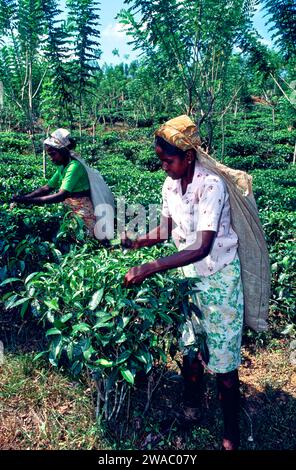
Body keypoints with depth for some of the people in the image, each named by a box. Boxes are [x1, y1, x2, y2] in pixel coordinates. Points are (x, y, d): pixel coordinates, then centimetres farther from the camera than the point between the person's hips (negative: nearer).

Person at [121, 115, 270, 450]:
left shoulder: (212, 185, -25)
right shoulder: (169, 186, -3)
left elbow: (202, 248, -32)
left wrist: (149, 269, -36)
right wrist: (136, 242, -9)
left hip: (219, 279, -6)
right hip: (189, 276, 6)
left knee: (223, 360, 5)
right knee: (190, 348, 18)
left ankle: (231, 434, 25)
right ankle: (191, 408, 41)